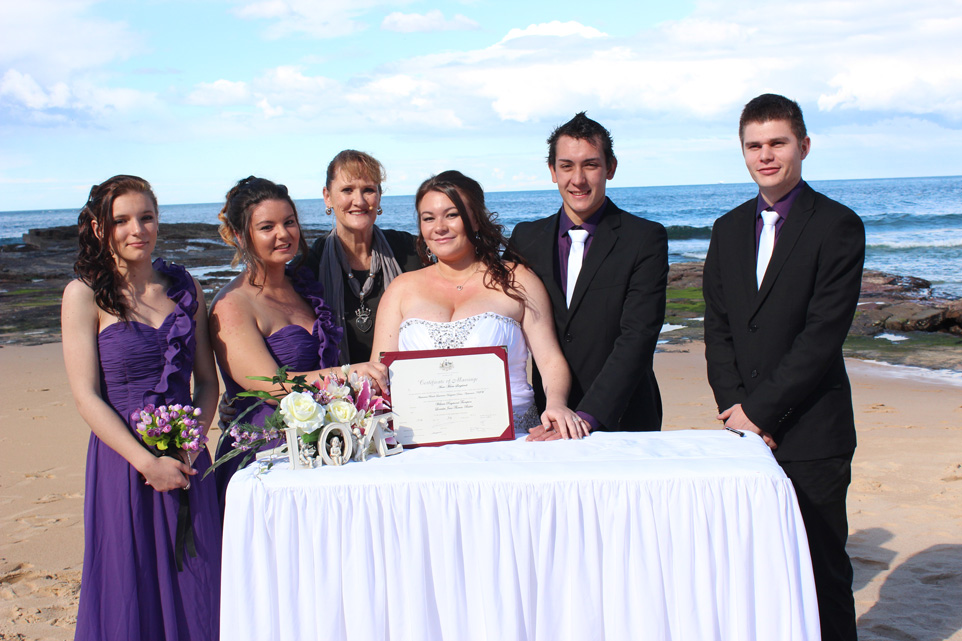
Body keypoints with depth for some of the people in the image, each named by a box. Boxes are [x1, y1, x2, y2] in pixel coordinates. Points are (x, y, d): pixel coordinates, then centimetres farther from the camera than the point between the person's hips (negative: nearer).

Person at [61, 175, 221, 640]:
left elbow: (207, 380, 9)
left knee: (196, 590, 8)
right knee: (129, 593, 4)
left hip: (188, 460, 4)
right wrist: (148, 462, -15)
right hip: (122, 461, -3)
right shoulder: (85, 294, -4)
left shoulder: (183, 287, 7)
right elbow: (86, 396, -9)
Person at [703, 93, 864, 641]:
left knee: (821, 570, 2)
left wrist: (759, 409, -13)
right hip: (748, 429, 5)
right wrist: (734, 406, -4)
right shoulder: (729, 230, 13)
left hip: (812, 435, -5)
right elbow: (718, 328, 10)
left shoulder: (838, 226, -5)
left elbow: (823, 334, -13)